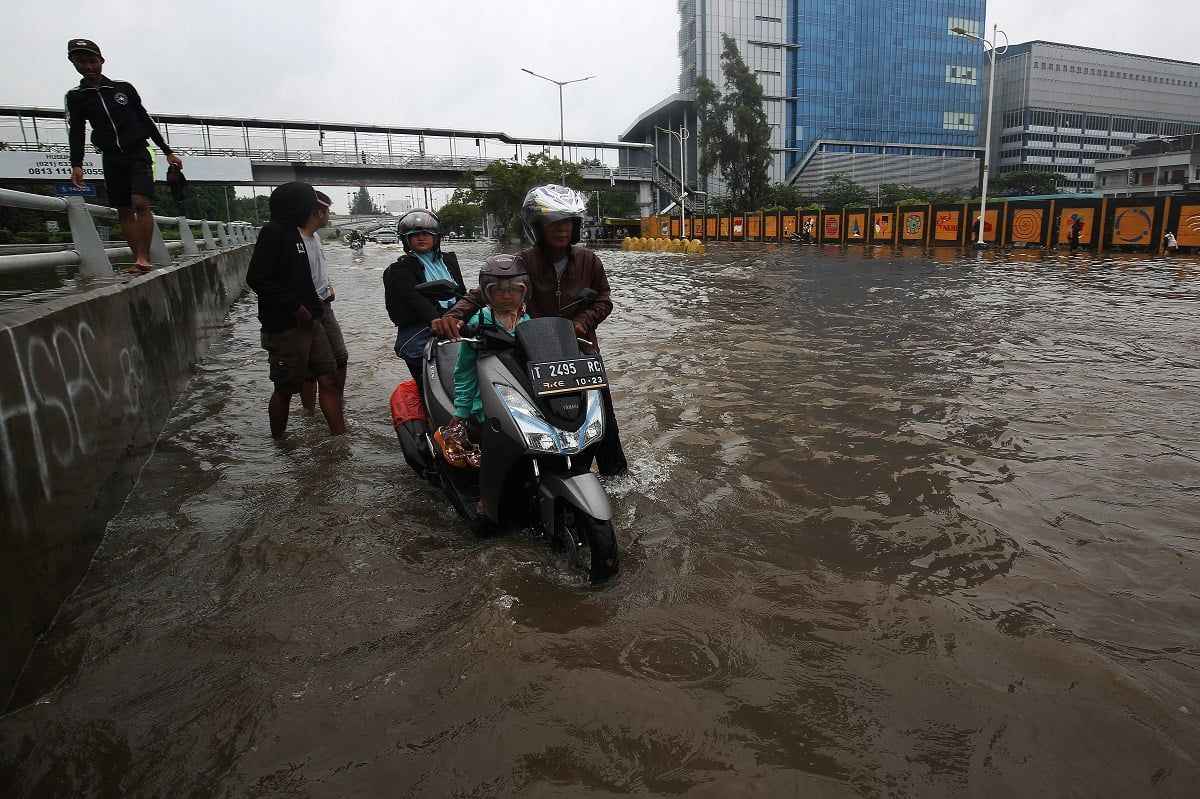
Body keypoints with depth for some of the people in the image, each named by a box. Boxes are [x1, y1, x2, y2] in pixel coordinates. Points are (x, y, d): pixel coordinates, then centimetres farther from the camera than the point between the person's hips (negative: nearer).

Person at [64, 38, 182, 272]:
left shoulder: (124, 88, 5)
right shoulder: (75, 97, 7)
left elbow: (146, 121, 10)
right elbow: (75, 132, 1)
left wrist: (168, 152, 6)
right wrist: (76, 165, -12)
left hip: (138, 153, -2)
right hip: (111, 158, 3)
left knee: (141, 203, -21)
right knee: (124, 211, 1)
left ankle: (144, 257, -21)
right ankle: (138, 261, 2)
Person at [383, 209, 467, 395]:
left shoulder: (449, 260, 22)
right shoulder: (401, 269, 5)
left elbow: (462, 293, 19)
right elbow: (415, 298, -13)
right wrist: (435, 320, -31)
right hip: (419, 329, -5)